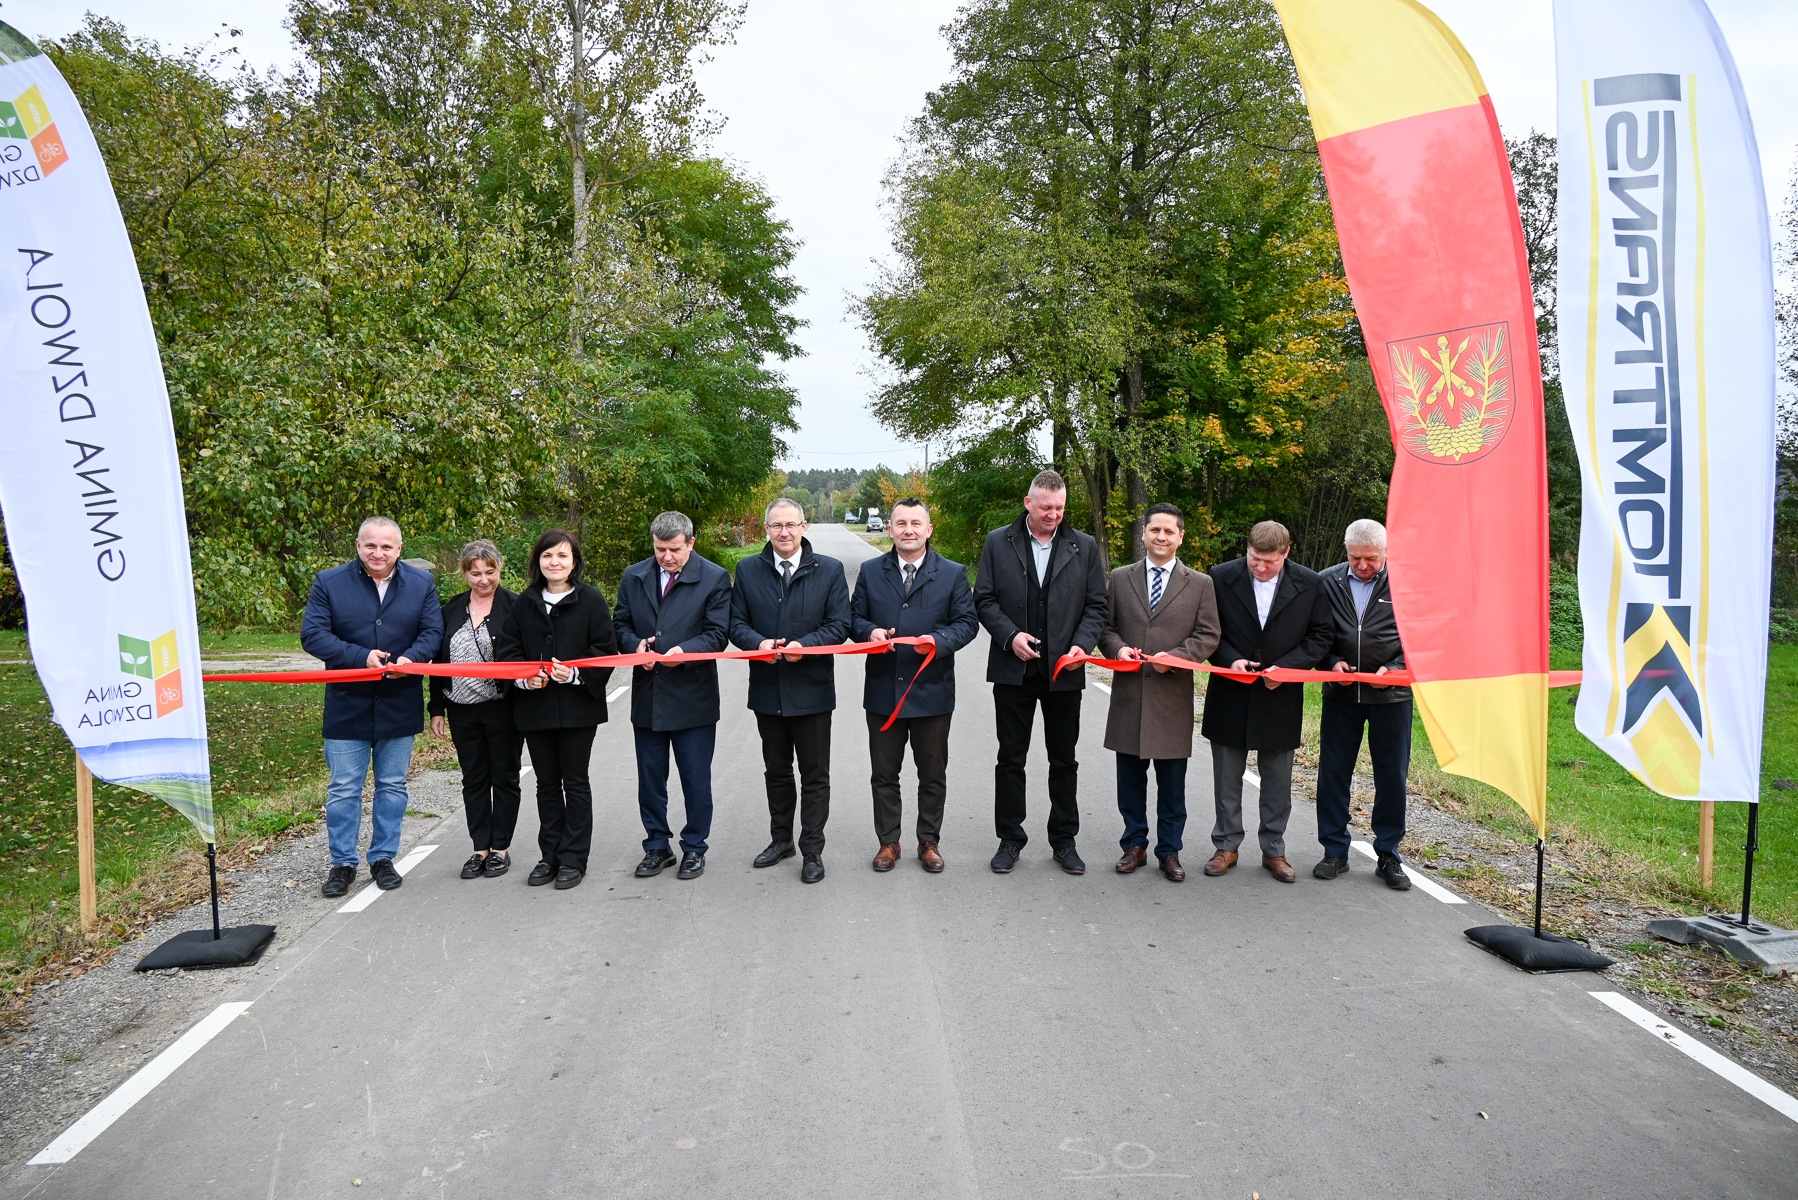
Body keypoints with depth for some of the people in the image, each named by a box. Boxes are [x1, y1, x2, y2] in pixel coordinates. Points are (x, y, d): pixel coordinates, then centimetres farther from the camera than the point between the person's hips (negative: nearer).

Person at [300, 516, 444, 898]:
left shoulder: (421, 583, 3)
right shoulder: (329, 583, -3)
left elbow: (432, 631, -1)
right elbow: (312, 634, -9)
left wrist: (411, 658, -22)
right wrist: (361, 657, -22)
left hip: (400, 706, 2)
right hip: (347, 705, -1)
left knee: (393, 786, 11)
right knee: (343, 789, 4)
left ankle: (383, 858, 24)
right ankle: (342, 863, 17)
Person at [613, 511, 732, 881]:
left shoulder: (715, 579, -5)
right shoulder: (633, 576, 7)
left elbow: (718, 633, -7)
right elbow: (621, 625, 12)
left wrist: (685, 650, -23)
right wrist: (635, 644, -10)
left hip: (692, 698, -4)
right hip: (647, 697, 4)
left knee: (696, 780, 6)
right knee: (650, 778, 13)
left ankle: (694, 848, 22)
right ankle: (657, 847, 27)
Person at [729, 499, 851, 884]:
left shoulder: (829, 570, -2)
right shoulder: (748, 570, 4)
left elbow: (839, 625, -5)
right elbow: (737, 623, 4)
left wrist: (805, 644, -21)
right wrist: (758, 642, -17)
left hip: (812, 689, -2)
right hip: (767, 689, 3)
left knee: (815, 776, 4)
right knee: (776, 771, 17)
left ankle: (812, 850, 15)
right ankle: (781, 839, 32)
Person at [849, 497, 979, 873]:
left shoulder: (953, 574, 3)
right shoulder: (870, 572, 7)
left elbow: (967, 622, 1)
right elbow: (855, 618, 9)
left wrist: (939, 641, -18)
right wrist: (870, 631, -13)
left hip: (932, 690, -1)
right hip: (882, 690, 1)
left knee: (933, 775, 9)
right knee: (884, 774, 10)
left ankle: (929, 842, 25)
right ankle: (888, 842, 24)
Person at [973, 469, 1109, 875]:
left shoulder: (1084, 547, 5)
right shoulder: (998, 542, 2)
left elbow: (1096, 606, 5)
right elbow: (984, 599, 2)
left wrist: (1082, 644, -11)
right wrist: (1010, 635, -13)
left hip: (1064, 671, 1)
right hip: (1013, 670, -1)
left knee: (1064, 761, 9)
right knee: (1010, 758, 7)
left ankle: (1064, 840, 22)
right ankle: (1010, 838, 19)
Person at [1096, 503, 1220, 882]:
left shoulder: (1200, 583, 6)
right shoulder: (1120, 578, 9)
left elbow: (1208, 636, 2)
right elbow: (1105, 626, 11)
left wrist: (1176, 657, -14)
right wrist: (1117, 648, -10)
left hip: (1173, 696, -1)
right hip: (1129, 692, 1)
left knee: (1172, 783, 5)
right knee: (1130, 777, 9)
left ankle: (1170, 851, 18)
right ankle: (1134, 844, 23)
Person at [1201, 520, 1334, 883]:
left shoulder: (1309, 583, -4)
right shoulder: (1221, 577, -6)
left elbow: (1321, 634, 1)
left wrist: (1286, 666, -12)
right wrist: (1229, 659, -16)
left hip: (1280, 697, 0)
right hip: (1231, 696, 0)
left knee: (1278, 782, 10)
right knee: (1227, 778, 10)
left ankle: (1273, 850, 24)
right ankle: (1226, 846, 24)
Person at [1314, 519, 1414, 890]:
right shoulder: (1327, 582, 3)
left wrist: (1395, 669, -13)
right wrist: (1332, 661, -9)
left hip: (1391, 694, -1)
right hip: (1341, 693, 1)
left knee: (1392, 776, 5)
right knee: (1333, 772, 5)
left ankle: (1388, 855, 19)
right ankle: (1335, 851, 17)